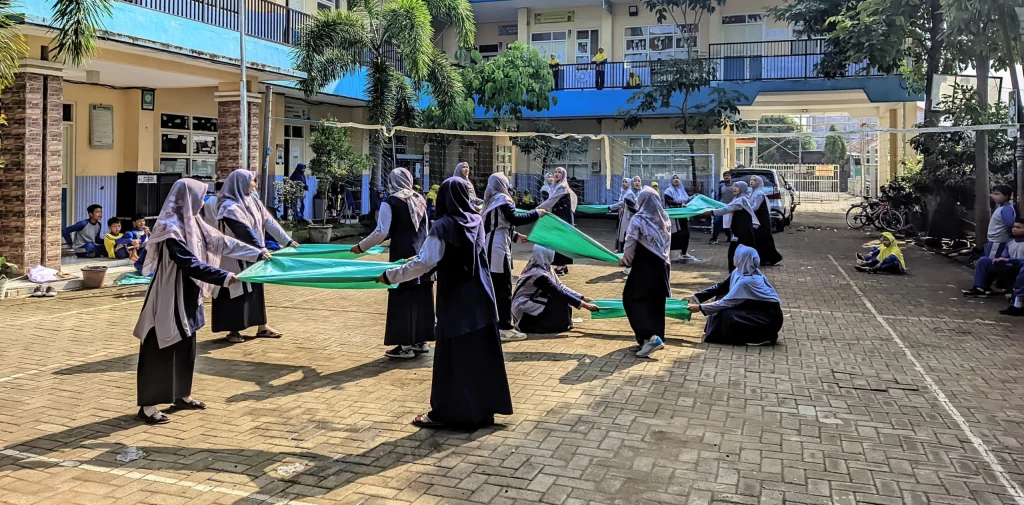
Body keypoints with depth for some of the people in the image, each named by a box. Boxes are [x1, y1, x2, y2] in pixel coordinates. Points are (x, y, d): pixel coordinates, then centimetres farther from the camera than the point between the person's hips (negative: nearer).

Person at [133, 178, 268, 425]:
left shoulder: (193, 223, 6)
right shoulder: (171, 229, -21)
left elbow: (220, 241, 12)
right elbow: (190, 263, -27)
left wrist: (257, 253, 12)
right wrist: (224, 277, -30)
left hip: (187, 296, 9)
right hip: (168, 299, -9)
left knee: (186, 347, 17)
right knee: (159, 350, -2)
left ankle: (182, 395, 30)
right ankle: (147, 406, 6)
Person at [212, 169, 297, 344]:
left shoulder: (253, 201, 6)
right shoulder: (229, 207, -19)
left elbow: (269, 221, 2)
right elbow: (244, 231, -27)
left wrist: (287, 240, -4)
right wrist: (262, 249, -33)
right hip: (235, 257, -8)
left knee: (256, 288, 12)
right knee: (236, 291, -1)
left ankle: (262, 327, 19)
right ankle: (233, 330, 10)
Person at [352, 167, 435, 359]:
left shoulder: (391, 202, -8)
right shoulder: (419, 200, 10)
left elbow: (382, 232, -13)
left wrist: (361, 246, -3)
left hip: (403, 255, -6)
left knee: (403, 299, 0)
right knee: (420, 297, 11)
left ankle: (406, 345, 3)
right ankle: (421, 341, 19)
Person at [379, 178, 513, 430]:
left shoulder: (443, 227, -16)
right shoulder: (477, 221, 3)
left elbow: (423, 264, -20)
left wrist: (390, 275, -10)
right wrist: (420, 257, 24)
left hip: (455, 300, -6)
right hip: (481, 296, 6)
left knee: (452, 357, 3)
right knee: (482, 353, 13)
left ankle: (446, 413, 12)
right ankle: (484, 408, 24)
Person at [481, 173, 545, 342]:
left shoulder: (490, 201, 19)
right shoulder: (502, 199, -7)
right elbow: (515, 219, -18)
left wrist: (515, 236, 28)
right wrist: (537, 213, -10)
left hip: (489, 249, 9)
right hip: (498, 249, -9)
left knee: (492, 287, 13)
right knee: (504, 289, -7)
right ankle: (505, 329, -7)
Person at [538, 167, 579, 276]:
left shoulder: (562, 187, -13)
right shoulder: (556, 187, 15)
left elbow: (551, 201, -18)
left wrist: (537, 209, -14)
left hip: (563, 219, -9)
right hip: (557, 218, 9)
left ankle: (560, 267, -8)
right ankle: (564, 266, 16)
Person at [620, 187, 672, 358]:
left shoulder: (638, 220, -12)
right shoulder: (665, 219, 3)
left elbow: (630, 244, -9)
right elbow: (667, 243, 6)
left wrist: (625, 260, 8)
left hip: (644, 266, -6)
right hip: (661, 265, 6)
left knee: (633, 299, 0)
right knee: (656, 302, 14)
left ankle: (650, 337, -15)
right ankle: (656, 338, 19)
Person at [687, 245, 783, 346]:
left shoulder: (747, 281, -27)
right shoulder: (740, 272, -3)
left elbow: (726, 303, -24)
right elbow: (719, 287, 3)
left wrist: (700, 307, -19)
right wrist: (695, 297, -1)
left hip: (770, 317, -8)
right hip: (756, 309, 8)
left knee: (727, 316, -23)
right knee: (722, 295, -1)